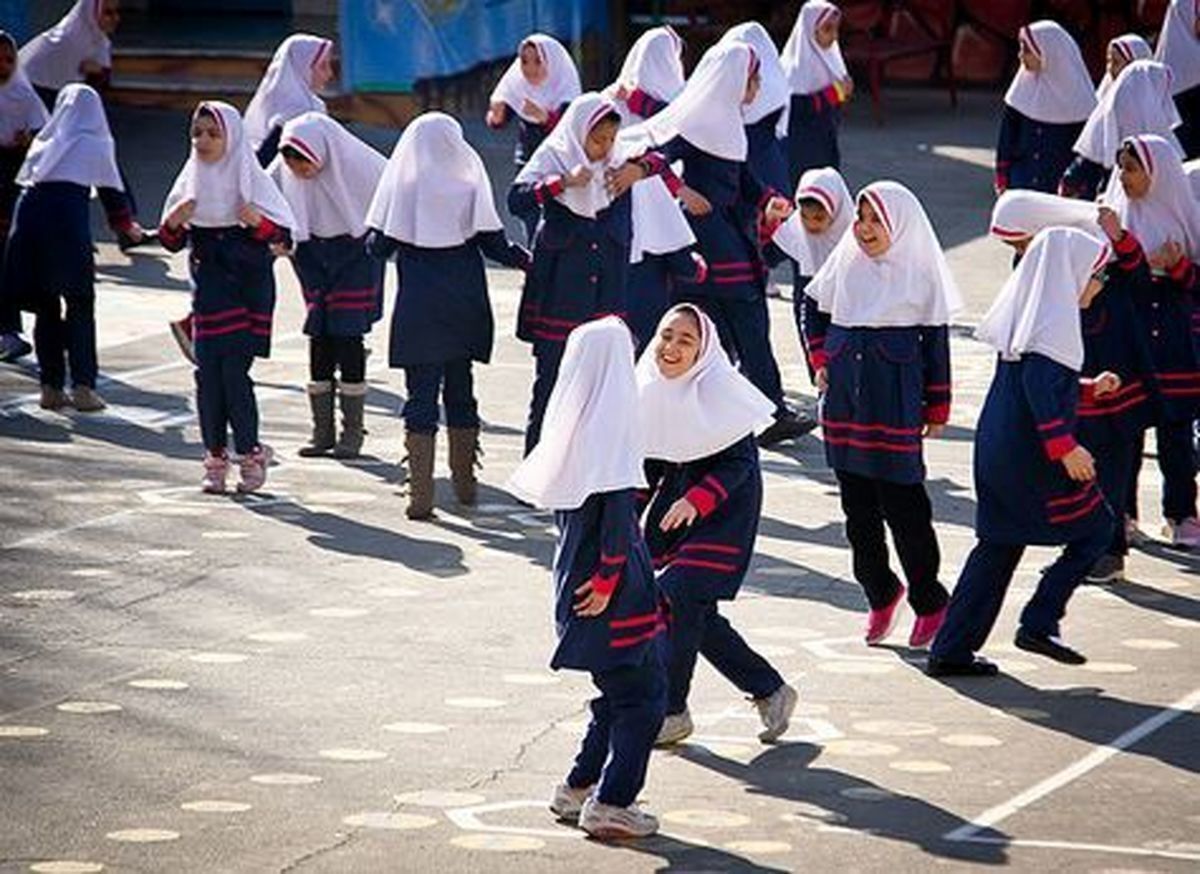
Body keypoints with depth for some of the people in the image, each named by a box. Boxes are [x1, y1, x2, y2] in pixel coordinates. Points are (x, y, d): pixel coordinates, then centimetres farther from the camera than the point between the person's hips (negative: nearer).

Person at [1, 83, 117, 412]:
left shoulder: (44, 142, 21)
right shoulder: (95, 144, 9)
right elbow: (112, 191, 10)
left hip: (30, 211, 4)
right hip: (68, 216, -4)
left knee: (45, 307, 10)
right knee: (80, 305, 3)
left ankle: (51, 387, 10)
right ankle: (82, 387, -4)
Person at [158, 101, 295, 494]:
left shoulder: (252, 179, -4)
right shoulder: (191, 180, 8)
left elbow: (284, 238, -5)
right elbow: (171, 242, 12)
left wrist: (259, 222, -24)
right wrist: (173, 223, -9)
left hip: (247, 288, -4)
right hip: (209, 289, 4)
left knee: (234, 372, -9)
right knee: (207, 373, 0)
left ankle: (250, 454, 5)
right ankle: (215, 458, 7)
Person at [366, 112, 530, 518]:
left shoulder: (403, 186, -7)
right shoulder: (469, 185, -4)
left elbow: (379, 245, -5)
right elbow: (493, 244, -3)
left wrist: (372, 240, 18)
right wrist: (528, 260, 15)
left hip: (419, 307, -2)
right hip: (464, 306, 2)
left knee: (421, 394, 0)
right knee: (460, 392, 15)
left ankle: (420, 495, -7)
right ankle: (465, 482, 25)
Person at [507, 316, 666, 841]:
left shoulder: (570, 421, 6)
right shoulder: (612, 421, -16)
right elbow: (617, 507, -20)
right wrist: (608, 577, -17)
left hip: (575, 577, 8)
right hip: (616, 591, -8)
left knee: (618, 693, 19)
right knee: (643, 694, 1)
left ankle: (578, 790, 23)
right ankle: (610, 803, -1)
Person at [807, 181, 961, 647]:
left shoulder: (920, 271, -2)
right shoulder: (846, 263, 7)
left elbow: (936, 342, 1)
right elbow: (814, 310, 22)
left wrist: (937, 409, 1)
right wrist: (820, 363, 11)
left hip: (896, 403, -4)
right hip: (844, 397, 4)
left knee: (903, 504, -5)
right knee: (857, 504, 7)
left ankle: (929, 602, 7)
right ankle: (880, 594, 20)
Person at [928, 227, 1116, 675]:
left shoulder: (1027, 313, 13)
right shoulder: (1055, 319, -15)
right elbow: (1041, 389, -25)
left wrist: (1089, 388, 25)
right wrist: (1065, 447, -24)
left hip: (996, 449, 9)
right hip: (1030, 455, -9)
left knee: (998, 545, 13)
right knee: (1094, 528, 6)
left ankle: (951, 650, 12)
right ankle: (1039, 624, 1)